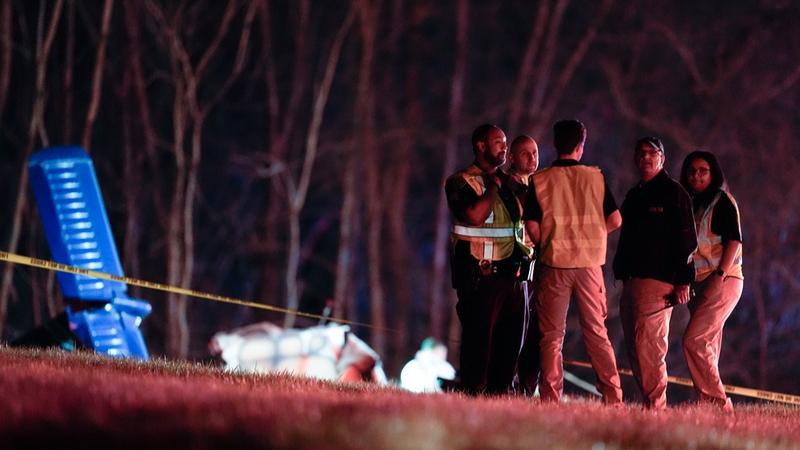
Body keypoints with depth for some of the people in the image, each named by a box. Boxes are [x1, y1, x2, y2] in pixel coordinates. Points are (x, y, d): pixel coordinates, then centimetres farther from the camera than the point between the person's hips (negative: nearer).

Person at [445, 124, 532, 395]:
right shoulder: (462, 182, -3)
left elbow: (524, 223, 28)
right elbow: (475, 215, -21)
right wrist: (493, 187, -9)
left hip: (511, 273, 7)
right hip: (480, 277, -7)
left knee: (510, 340, 5)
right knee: (479, 339, -8)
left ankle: (499, 394, 10)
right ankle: (472, 396, -6)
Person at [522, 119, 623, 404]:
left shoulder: (540, 180, -2)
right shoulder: (595, 177, 2)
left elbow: (532, 225, -5)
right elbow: (615, 220, 1)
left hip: (553, 263, -1)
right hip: (590, 263, 1)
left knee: (552, 336, 3)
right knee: (596, 333, 7)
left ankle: (550, 400, -3)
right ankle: (613, 398, 2)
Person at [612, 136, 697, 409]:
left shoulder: (673, 193, -2)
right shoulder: (634, 195, 21)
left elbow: (686, 240, -8)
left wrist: (683, 281, -15)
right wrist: (620, 274, 17)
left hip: (658, 281, -8)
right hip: (632, 281, 8)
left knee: (648, 345, -14)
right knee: (634, 347, 5)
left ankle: (655, 406, -13)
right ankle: (652, 404, 8)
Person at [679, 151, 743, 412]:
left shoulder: (722, 201, -5)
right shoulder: (692, 204, 18)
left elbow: (734, 240, -13)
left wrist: (720, 275, -22)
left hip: (722, 281, -8)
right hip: (698, 283, 8)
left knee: (693, 341, -17)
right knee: (707, 348, 5)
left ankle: (718, 403, -16)